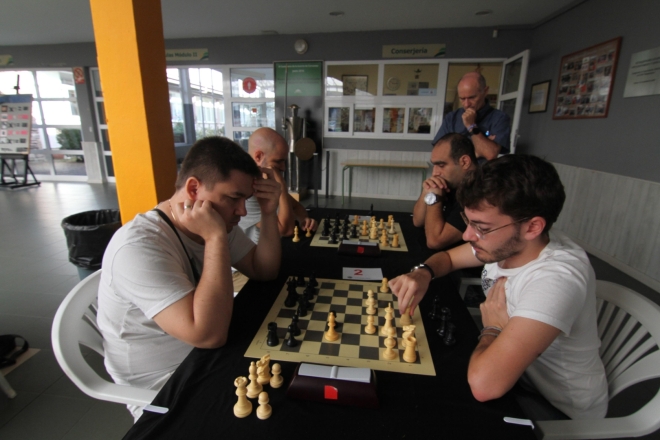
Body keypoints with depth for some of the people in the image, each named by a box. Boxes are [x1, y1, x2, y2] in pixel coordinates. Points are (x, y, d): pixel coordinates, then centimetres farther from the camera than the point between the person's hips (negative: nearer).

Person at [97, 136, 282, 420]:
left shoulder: (217, 221, -5)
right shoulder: (139, 247, -29)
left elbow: (265, 272, -1)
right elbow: (209, 335, -36)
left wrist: (269, 214, -15)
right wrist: (215, 238, -35)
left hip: (206, 358, 7)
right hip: (164, 388, -7)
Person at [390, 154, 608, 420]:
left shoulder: (556, 278, -37)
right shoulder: (504, 242, -14)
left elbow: (484, 384, -46)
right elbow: (448, 257, 5)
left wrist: (493, 328, -25)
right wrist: (423, 273, -17)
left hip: (560, 411, -5)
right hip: (517, 375, 6)